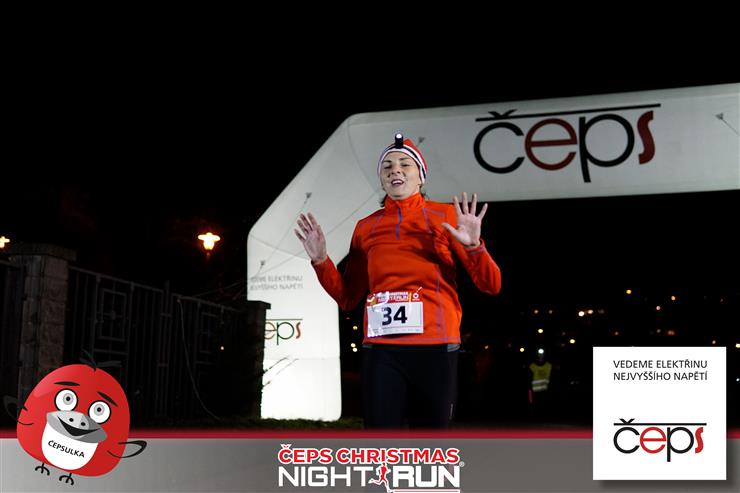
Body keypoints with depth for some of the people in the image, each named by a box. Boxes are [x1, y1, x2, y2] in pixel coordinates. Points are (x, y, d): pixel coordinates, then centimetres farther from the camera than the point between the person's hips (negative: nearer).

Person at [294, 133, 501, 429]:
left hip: (434, 348, -1)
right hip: (381, 350, 2)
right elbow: (347, 298, 17)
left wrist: (473, 246, -16)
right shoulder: (366, 227, 13)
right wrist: (321, 261, 2)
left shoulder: (446, 216, 6)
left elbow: (491, 285, 2)